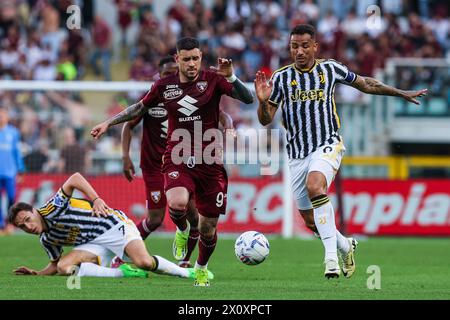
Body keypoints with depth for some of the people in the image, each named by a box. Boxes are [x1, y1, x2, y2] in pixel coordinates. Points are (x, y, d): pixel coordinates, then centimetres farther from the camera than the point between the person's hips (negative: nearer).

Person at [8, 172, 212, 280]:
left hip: (113, 226, -7)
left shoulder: (50, 209, -12)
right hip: (94, 245, 7)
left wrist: (95, 199, -23)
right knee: (64, 267, -20)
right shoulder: (46, 240, 10)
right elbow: (55, 264, 22)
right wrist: (37, 274, 6)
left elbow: (75, 178, -17)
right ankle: (121, 272, -15)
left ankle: (187, 272, -5)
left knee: (144, 261, -31)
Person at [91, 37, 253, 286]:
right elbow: (140, 107, 20)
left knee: (208, 227, 5)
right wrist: (108, 123, 21)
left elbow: (248, 99, -13)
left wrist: (230, 77, -28)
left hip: (209, 163, 0)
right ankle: (182, 231, 5)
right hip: (178, 160, 0)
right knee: (177, 203, -32)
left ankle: (201, 268, 37)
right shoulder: (164, 86, 3)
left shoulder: (212, 79, -4)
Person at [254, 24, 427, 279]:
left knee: (314, 186, -34)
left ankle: (331, 256, -35)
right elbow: (266, 120, 1)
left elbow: (365, 84, 18)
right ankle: (346, 246, 36)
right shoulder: (281, 77, 0)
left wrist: (402, 93, 25)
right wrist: (263, 102, -21)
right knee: (310, 220, 6)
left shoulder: (330, 69, 1)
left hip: (328, 145, -3)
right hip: (297, 154, 3)